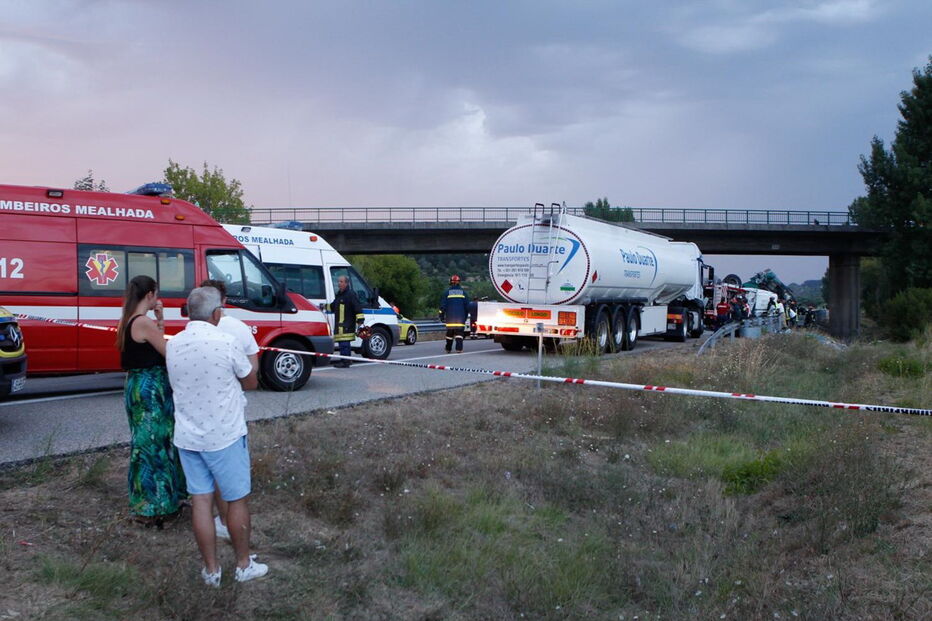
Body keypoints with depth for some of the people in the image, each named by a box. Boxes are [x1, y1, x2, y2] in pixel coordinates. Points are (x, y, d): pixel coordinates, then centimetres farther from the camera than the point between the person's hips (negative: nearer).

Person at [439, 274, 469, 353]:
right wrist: (465, 316, 20)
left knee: (450, 332, 11)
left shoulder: (447, 292, 2)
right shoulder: (463, 292, 6)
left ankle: (448, 349, 19)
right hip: (461, 317, 0)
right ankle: (459, 349, -12)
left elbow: (443, 305, 0)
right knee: (459, 332, -1)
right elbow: (467, 305, 10)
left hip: (450, 317, 0)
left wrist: (442, 316, 7)